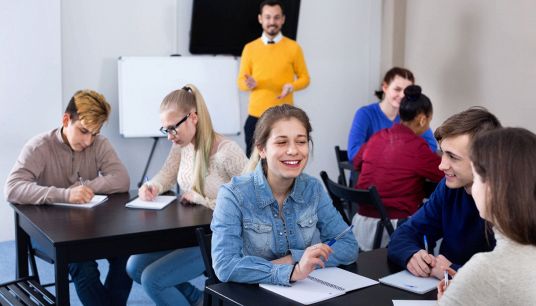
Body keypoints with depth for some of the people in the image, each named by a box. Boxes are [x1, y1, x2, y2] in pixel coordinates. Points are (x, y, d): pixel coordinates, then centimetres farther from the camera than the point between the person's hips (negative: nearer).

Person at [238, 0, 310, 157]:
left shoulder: (293, 47, 2)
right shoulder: (250, 48, 6)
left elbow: (304, 78, 8)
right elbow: (241, 81, 9)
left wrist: (292, 86, -13)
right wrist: (249, 84, -15)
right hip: (256, 116, 2)